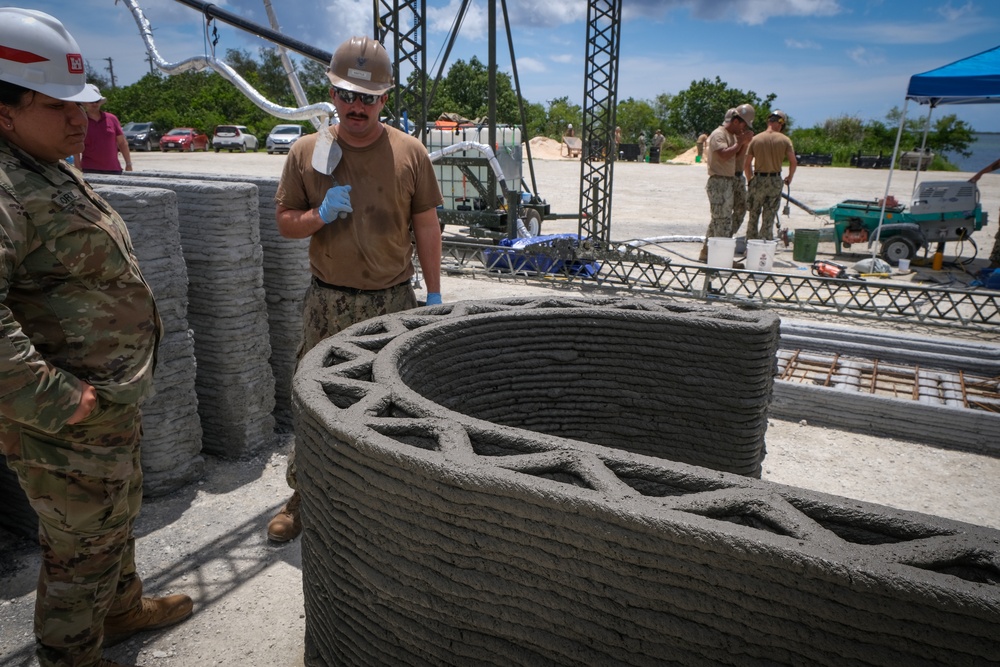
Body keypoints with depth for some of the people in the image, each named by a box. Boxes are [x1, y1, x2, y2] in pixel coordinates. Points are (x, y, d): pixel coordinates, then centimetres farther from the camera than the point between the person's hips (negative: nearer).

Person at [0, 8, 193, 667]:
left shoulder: (54, 171, 11)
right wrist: (56, 401, -29)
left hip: (112, 401, 10)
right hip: (64, 423, -10)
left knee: (117, 516, 27)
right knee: (83, 547, 9)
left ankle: (122, 607, 49)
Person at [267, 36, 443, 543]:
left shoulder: (409, 152, -1)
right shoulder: (306, 152, 1)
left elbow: (426, 226, 3)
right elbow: (285, 221, 8)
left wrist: (433, 293, 3)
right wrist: (320, 215, -15)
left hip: (393, 299, 0)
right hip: (328, 301, 1)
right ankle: (303, 496, 27)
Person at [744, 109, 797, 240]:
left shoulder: (755, 139, -1)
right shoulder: (784, 140, -2)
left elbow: (746, 164, -2)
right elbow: (793, 162, -6)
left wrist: (750, 180, 13)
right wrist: (789, 178, 11)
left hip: (758, 180, 0)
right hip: (776, 181, 0)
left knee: (753, 217, 10)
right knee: (769, 218, 5)